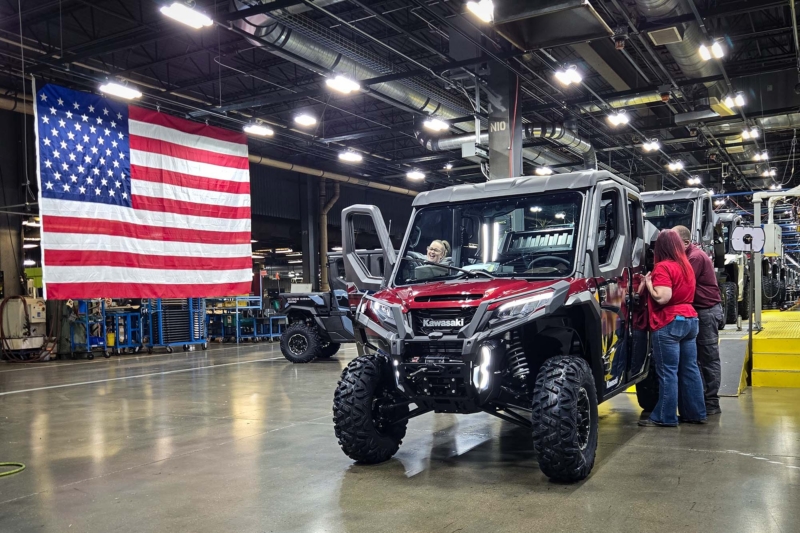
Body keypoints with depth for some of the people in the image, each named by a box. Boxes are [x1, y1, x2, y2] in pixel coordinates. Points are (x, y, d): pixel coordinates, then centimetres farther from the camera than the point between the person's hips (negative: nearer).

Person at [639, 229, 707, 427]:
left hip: (669, 323, -9)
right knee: (690, 369, 12)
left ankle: (665, 417, 0)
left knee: (668, 372, -4)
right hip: (689, 319, 9)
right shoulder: (686, 265, 13)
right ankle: (695, 413, 18)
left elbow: (662, 297, -22)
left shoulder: (663, 267, -14)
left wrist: (648, 283, -7)